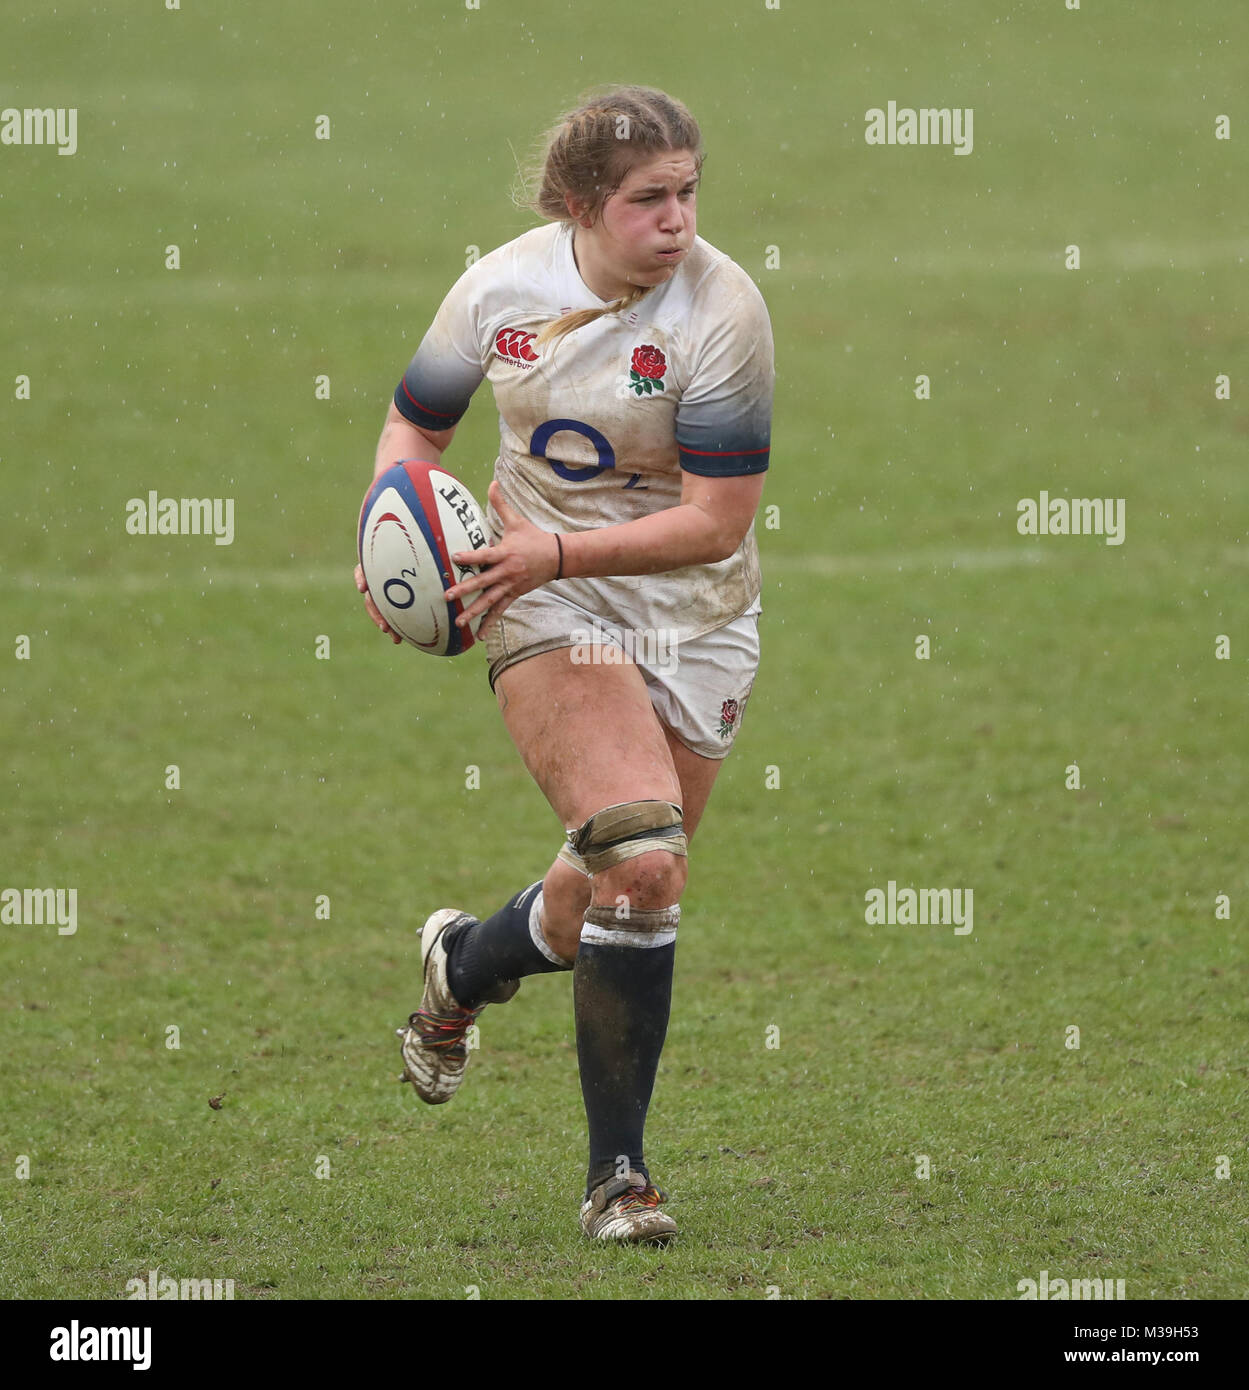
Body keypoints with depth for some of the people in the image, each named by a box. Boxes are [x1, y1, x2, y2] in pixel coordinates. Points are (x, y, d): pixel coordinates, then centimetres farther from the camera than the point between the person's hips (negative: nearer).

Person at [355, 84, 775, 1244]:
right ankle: (616, 1171, -6)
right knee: (641, 859, -21)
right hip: (544, 608, -1)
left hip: (691, 615, 1)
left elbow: (718, 518, -16)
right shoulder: (503, 288, -8)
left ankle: (462, 967, 41)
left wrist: (558, 551, -24)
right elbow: (417, 421, 11)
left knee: (611, 899, 6)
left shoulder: (721, 308, -16)